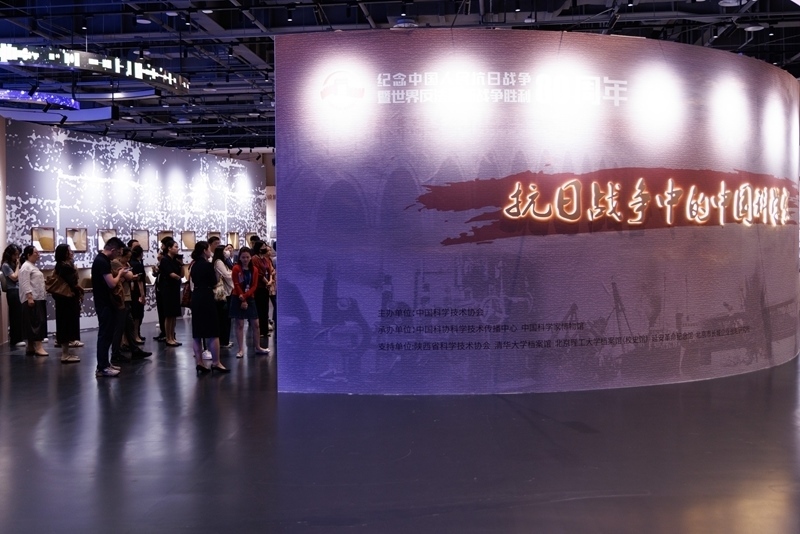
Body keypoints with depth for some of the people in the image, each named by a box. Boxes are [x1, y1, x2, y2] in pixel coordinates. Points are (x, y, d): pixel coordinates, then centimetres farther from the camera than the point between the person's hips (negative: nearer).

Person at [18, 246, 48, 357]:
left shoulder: (33, 266, 22)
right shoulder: (26, 267, -10)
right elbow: (25, 284, -18)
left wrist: (43, 295, 24)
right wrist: (29, 297, -25)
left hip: (38, 298, 10)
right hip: (32, 299, -10)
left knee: (39, 321, 9)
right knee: (36, 322, -14)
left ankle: (31, 347, 14)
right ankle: (38, 347, -18)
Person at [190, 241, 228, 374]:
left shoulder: (194, 265, 11)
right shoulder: (207, 265, -11)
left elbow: (193, 280, 14)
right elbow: (214, 282, -4)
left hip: (196, 298, 8)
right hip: (206, 298, -8)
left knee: (197, 332, 8)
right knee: (213, 332, -2)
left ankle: (199, 363, 9)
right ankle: (215, 363, -1)